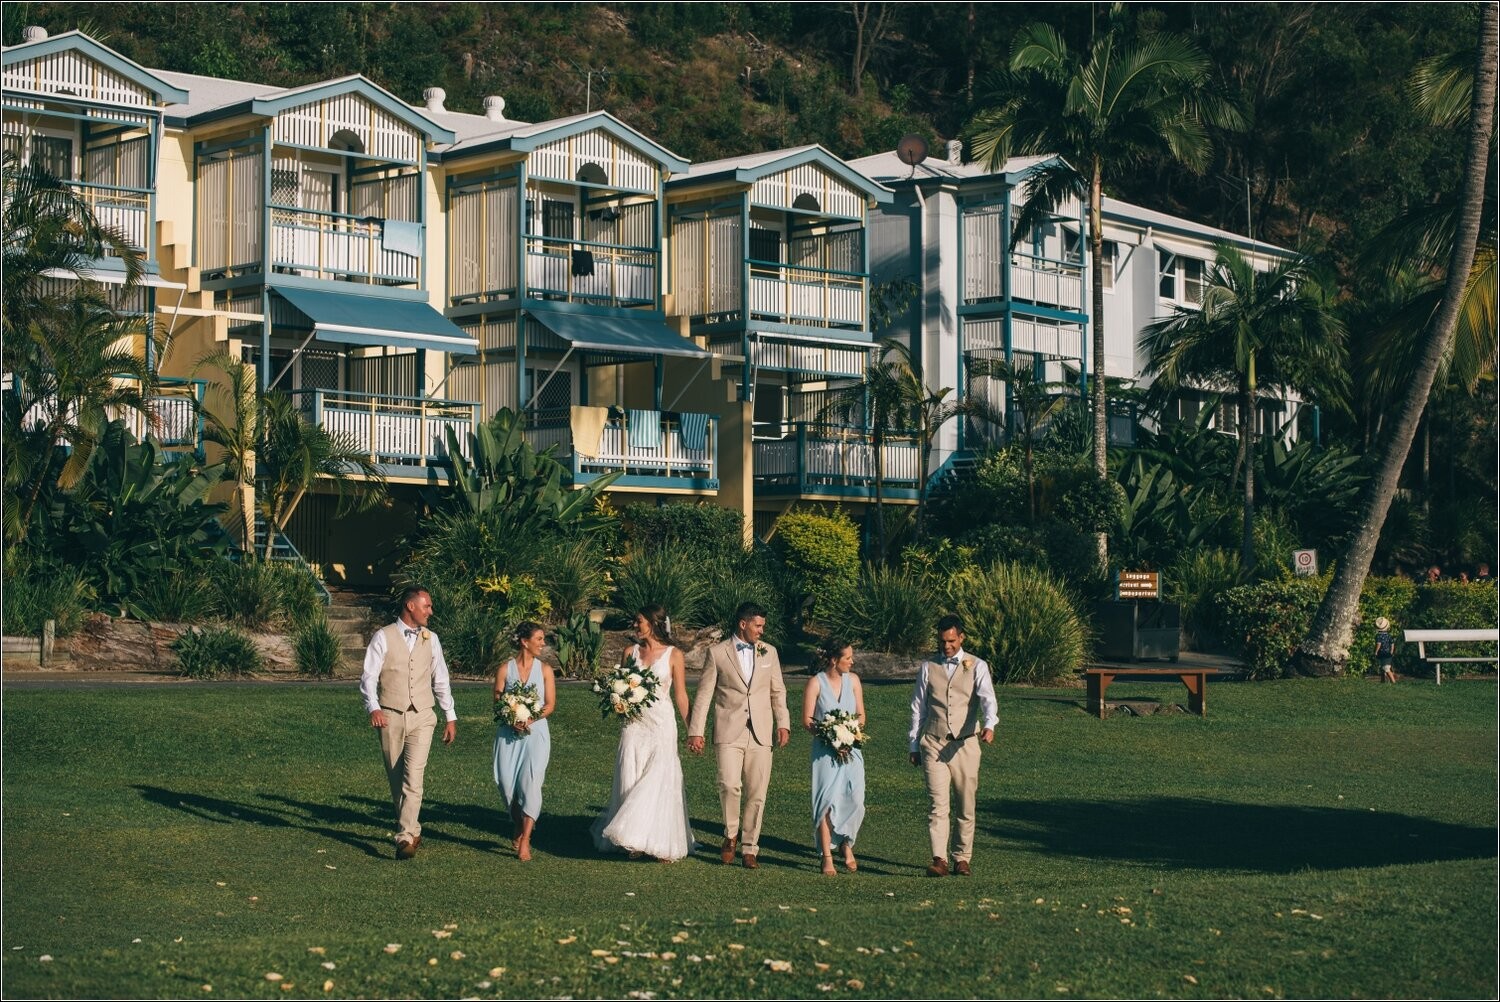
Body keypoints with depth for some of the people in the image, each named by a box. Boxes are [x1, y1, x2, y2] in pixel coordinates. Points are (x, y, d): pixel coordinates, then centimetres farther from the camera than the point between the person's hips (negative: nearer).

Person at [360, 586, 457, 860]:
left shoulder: (430, 639, 10)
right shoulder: (383, 637, -2)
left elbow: (440, 679, 16)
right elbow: (368, 676, -5)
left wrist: (451, 717, 14)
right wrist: (373, 708, -22)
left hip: (422, 717, 1)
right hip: (390, 716, -1)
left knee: (413, 776, -14)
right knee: (396, 778, 8)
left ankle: (405, 837, -16)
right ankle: (412, 830, 24)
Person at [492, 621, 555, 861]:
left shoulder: (544, 669, 4)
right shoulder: (505, 669, 3)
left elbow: (550, 704, 2)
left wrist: (530, 719, -14)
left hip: (535, 731, -1)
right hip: (508, 733, 1)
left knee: (530, 781, -12)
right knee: (506, 781, -4)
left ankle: (525, 840, -13)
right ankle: (519, 825, 23)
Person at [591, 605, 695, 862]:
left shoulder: (673, 655, -3)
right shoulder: (631, 652, 8)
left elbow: (680, 696, 1)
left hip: (661, 724, -4)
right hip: (634, 723, 4)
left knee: (659, 780, -6)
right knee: (632, 780, 2)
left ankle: (662, 843, 3)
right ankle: (635, 842, 11)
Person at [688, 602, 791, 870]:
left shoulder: (769, 652, 12)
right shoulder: (718, 653, 2)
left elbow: (778, 691, 16)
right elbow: (704, 694, 2)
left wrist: (783, 724, 3)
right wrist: (696, 732, -3)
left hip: (760, 734, 3)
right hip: (728, 733, -3)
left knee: (756, 794, 1)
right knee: (729, 785, -18)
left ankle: (749, 848, 13)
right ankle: (731, 835, 6)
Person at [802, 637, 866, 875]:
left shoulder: (853, 679, 7)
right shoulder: (816, 683, -5)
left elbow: (861, 715, 12)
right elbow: (807, 719, -4)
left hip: (851, 748, 3)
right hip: (825, 748, -3)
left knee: (854, 799, -4)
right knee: (828, 800, -7)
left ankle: (847, 844, 21)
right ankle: (827, 857, -1)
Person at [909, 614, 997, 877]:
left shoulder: (977, 667, 4)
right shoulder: (928, 668, 9)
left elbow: (987, 698, -12)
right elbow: (918, 708, 13)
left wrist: (989, 725, -32)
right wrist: (914, 745, 10)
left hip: (965, 744, 0)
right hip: (933, 744, 0)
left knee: (966, 807, 5)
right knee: (938, 804, -10)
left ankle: (961, 859, 16)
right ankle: (939, 860, -16)